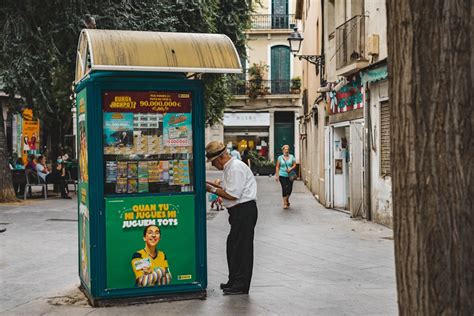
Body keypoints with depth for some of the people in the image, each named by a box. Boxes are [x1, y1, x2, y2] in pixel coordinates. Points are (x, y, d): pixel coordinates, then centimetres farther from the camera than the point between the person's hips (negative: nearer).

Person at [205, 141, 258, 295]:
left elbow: (233, 195, -21)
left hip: (244, 211, -11)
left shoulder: (236, 168, -17)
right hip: (239, 212, 11)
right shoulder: (229, 167, 16)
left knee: (241, 248, -4)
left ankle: (241, 286, 3)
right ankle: (234, 282, 26)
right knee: (233, 246, 16)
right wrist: (213, 184, 11)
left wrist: (212, 189, -11)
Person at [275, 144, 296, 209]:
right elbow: (277, 167, 2)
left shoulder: (292, 157, 7)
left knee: (290, 188, 3)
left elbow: (294, 165, 5)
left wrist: (291, 169, -15)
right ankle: (285, 203, 1)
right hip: (282, 175, -2)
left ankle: (287, 199, 31)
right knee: (284, 189, -6)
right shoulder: (280, 157, 3)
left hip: (290, 175, 2)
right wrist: (276, 175, -4)